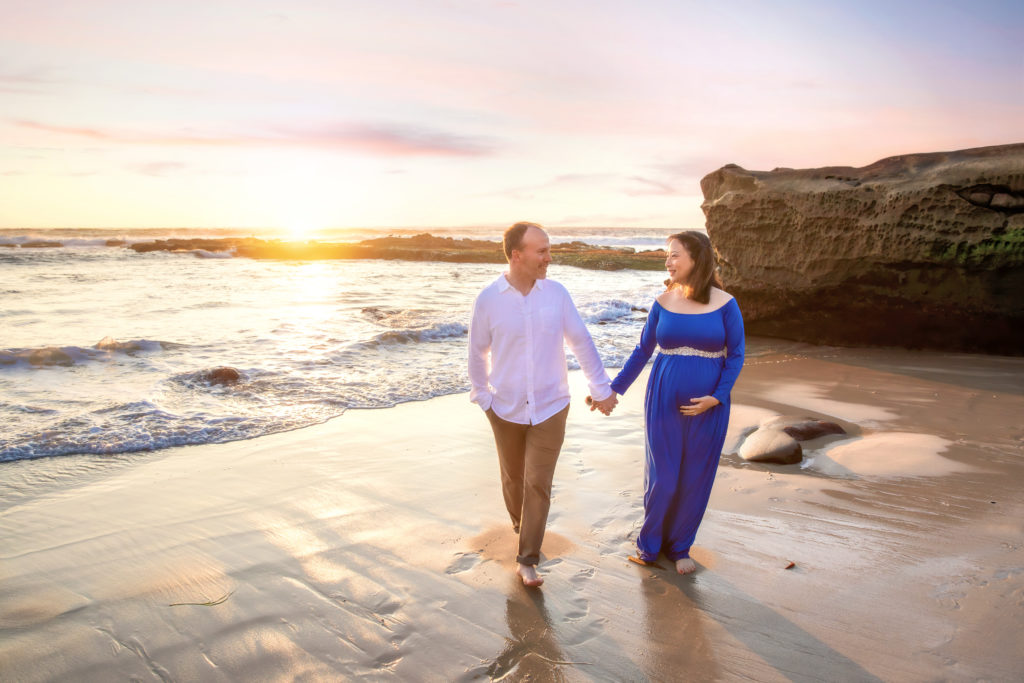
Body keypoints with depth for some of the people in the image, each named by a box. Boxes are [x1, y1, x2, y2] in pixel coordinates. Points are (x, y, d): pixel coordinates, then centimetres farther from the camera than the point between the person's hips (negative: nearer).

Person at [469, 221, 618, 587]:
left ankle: (527, 560, 10)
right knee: (513, 479, 17)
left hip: (550, 408, 0)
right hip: (506, 409, 0)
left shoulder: (556, 293, -6)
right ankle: (522, 528, 45)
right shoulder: (488, 300, -10)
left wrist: (602, 389, 4)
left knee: (538, 484, -2)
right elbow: (478, 353, 1)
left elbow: (581, 342, 1)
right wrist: (483, 397, 2)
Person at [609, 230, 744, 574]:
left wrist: (717, 396, -14)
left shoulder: (724, 304, -5)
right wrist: (614, 389, 6)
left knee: (695, 479, 9)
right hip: (664, 400, 1)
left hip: (707, 405, -1)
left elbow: (736, 356, -2)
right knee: (661, 477, 4)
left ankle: (679, 546, 28)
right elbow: (642, 351, 8)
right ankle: (649, 543, 26)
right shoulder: (663, 303, 0)